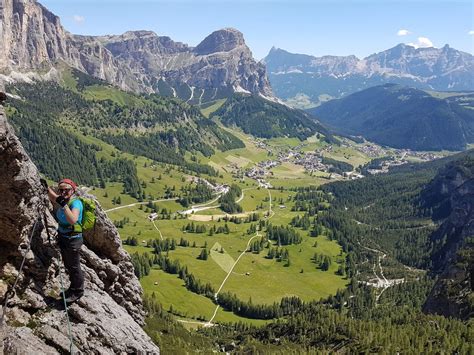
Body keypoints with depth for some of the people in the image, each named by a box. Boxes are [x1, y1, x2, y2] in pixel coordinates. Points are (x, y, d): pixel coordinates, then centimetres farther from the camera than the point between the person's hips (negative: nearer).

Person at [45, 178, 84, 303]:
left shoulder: (76, 202, -24)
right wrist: (47, 188, 11)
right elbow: (53, 198, 25)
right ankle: (73, 287, 41)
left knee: (74, 267, 5)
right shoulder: (62, 200, 0)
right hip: (63, 237, 9)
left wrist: (64, 205, -45)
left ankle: (77, 292, 23)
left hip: (73, 239, -9)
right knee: (68, 265, 23)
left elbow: (73, 220, -41)